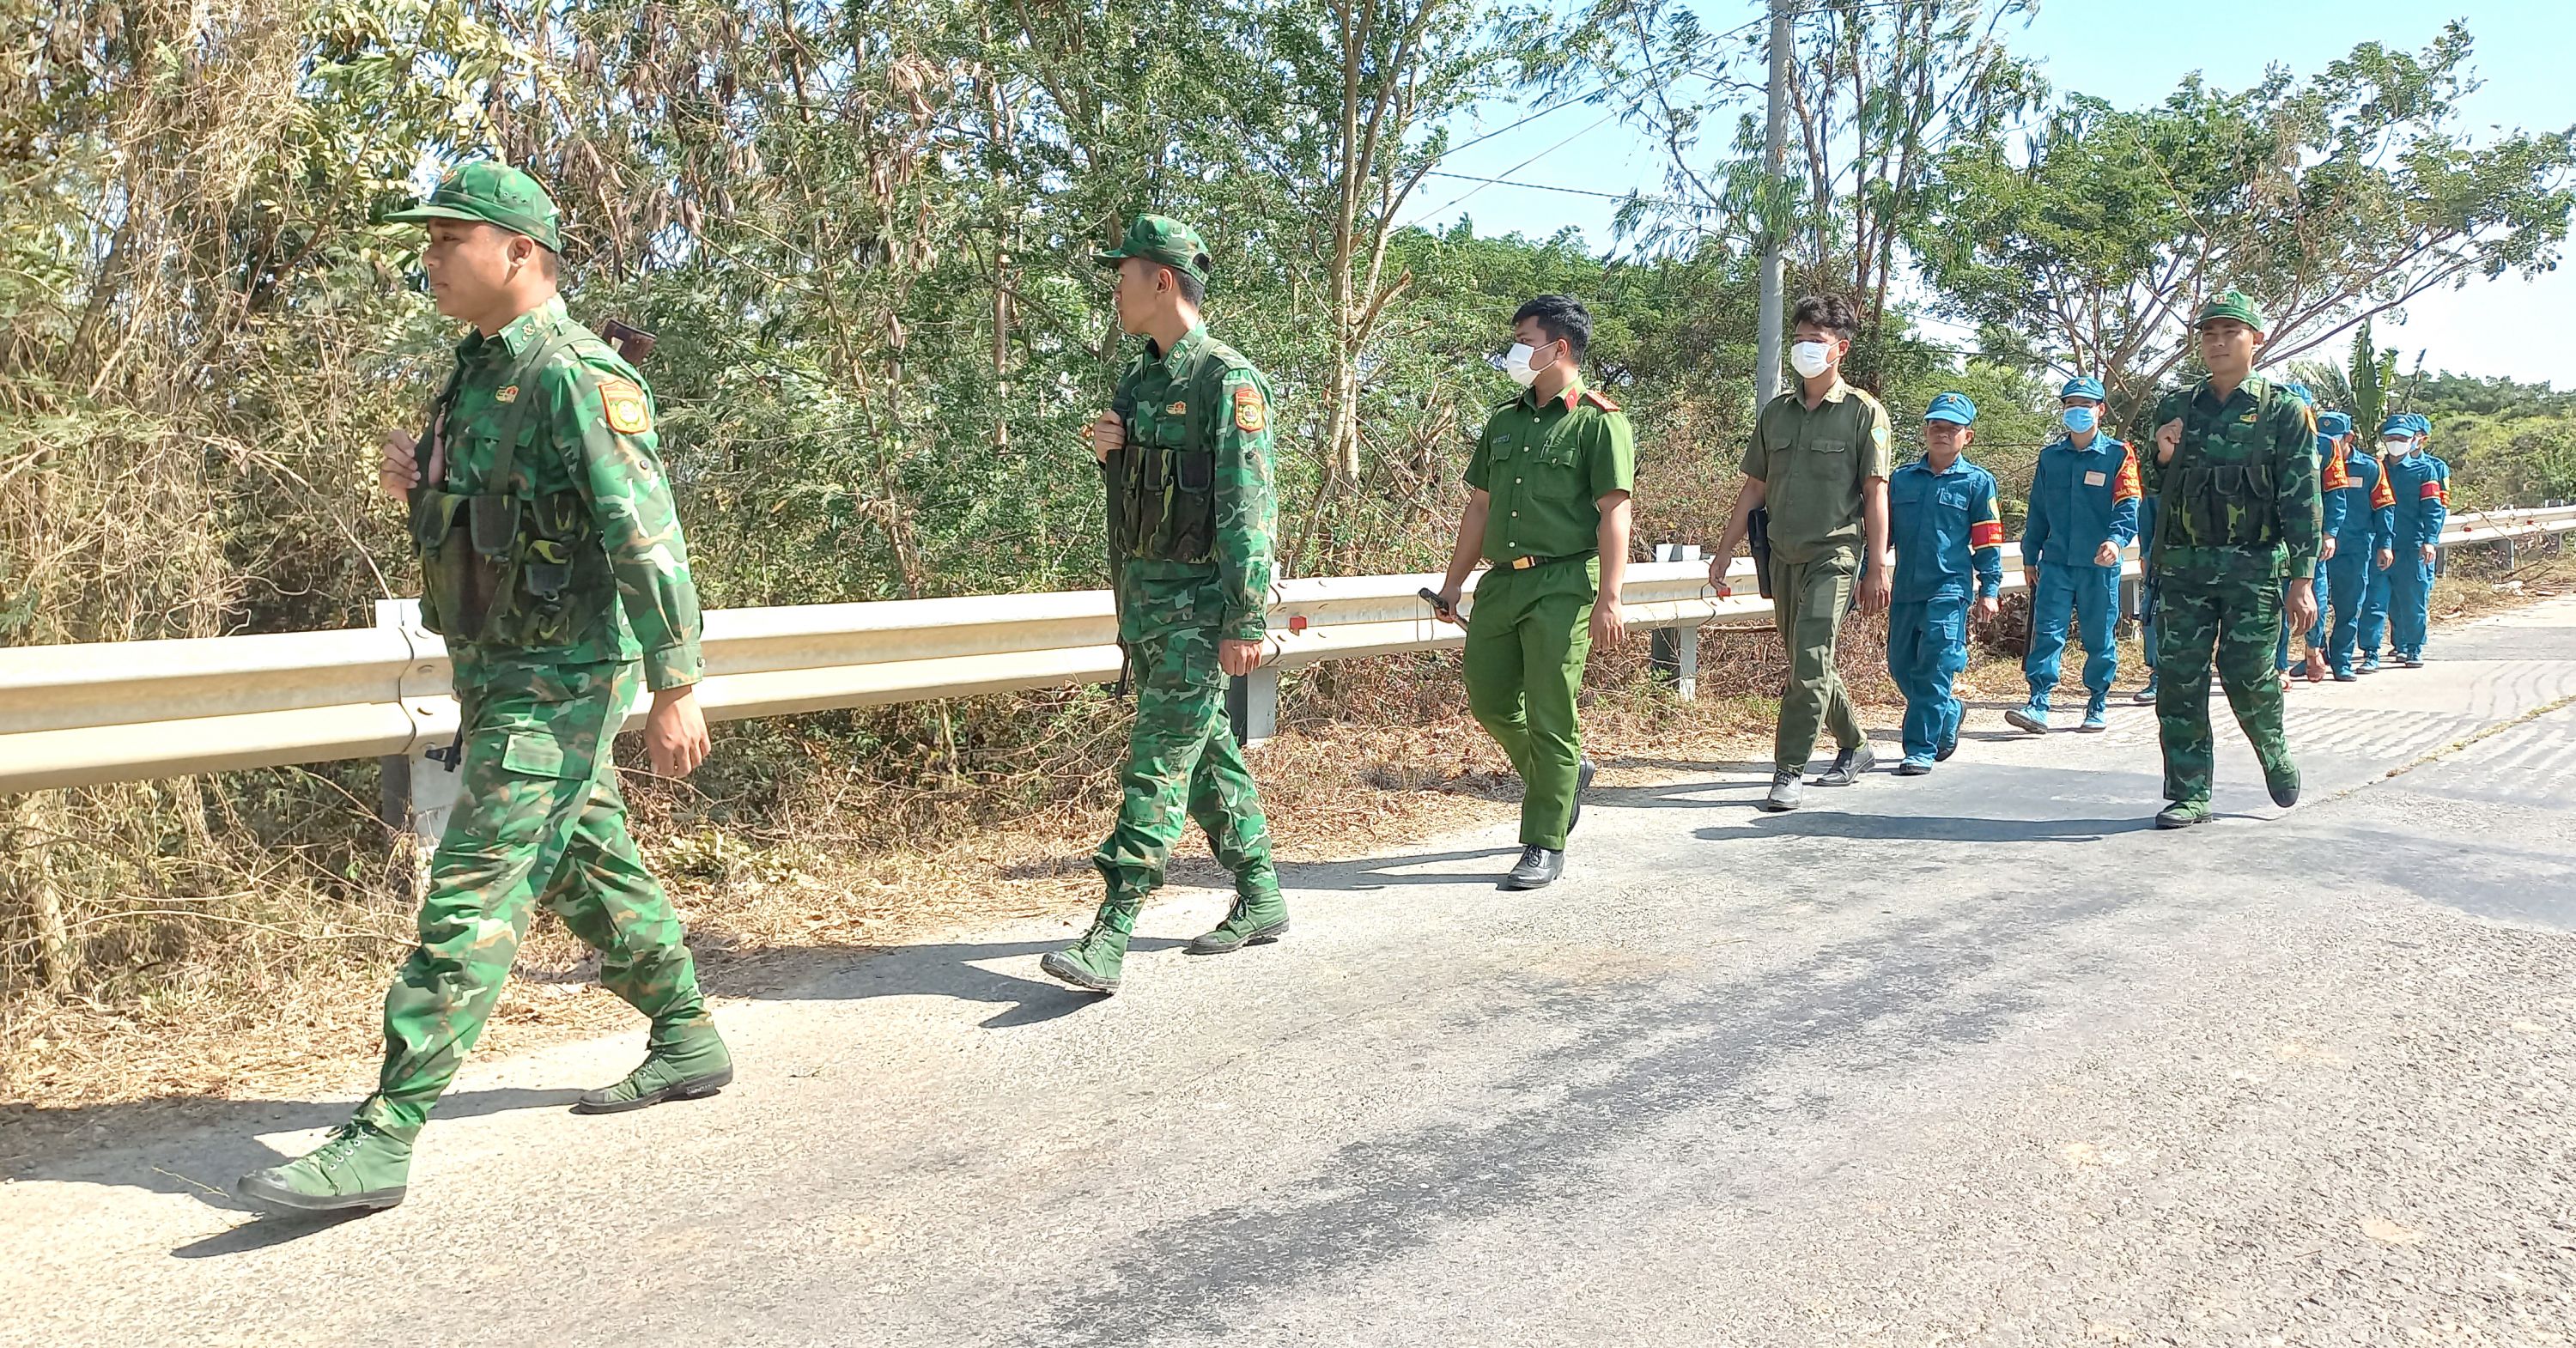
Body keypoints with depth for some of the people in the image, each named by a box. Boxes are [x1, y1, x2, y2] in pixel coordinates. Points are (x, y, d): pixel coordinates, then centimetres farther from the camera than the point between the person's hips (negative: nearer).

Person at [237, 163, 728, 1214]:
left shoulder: (577, 376, -17)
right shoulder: (480, 374, 13)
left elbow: (646, 535, -21)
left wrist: (675, 688, -23)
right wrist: (419, 488, 2)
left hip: (559, 678, -10)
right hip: (497, 670, 10)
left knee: (472, 899, -10)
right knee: (590, 871, 17)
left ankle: (382, 1138, -7)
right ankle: (689, 1043, 31)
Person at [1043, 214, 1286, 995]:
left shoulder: (1228, 381, -12)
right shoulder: (1138, 380, 15)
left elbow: (1249, 507, -17)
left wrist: (1249, 620, -22)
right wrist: (1106, 453, 1)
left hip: (1197, 601, -9)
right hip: (1140, 596, 9)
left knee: (1157, 765, -10)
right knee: (1206, 754, 14)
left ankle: (1110, 938, -10)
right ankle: (1261, 901, 26)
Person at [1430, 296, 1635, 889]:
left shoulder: (1598, 420, -4)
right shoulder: (1504, 419, 16)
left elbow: (1614, 513, -10)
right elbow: (1479, 506, 20)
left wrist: (1609, 600, -18)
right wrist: (1454, 581, 16)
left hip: (1563, 584, -7)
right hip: (1501, 581, 7)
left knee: (1549, 717, -4)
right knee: (1487, 697, 12)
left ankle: (1545, 846, 6)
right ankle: (1566, 773, 36)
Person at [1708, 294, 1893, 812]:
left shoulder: (1864, 413, -2)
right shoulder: (1775, 413, 11)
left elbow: (1875, 495, -4)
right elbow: (1753, 488, 14)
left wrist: (1877, 567, -9)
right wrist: (1723, 553, 10)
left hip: (1833, 555, -6)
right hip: (1784, 556, 6)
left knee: (1809, 665, -13)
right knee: (1807, 665, 15)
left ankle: (1789, 771, -8)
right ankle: (1856, 747, 34)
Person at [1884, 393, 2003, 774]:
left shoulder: (1977, 482, 3)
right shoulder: (1901, 479, 12)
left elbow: (1987, 542, 3)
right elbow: (1881, 530, 15)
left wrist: (1989, 589, -1)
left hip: (1950, 590, -5)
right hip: (1905, 590, 5)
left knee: (1933, 672, -9)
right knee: (1901, 667, 10)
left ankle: (1921, 749, -4)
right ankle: (1949, 714, 35)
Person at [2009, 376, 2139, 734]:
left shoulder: (2118, 455, 0)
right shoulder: (2050, 457, 11)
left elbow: (2128, 506, -10)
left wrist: (2116, 539, -28)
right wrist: (2030, 556, 16)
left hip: (2099, 565, -2)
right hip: (2055, 561, 2)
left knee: (2099, 638, 7)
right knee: (2047, 633, -7)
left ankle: (2098, 707, 20)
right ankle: (2038, 706, -11)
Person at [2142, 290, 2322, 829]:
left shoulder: (2284, 412, 1)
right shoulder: (2175, 407, 11)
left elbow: (2301, 501, -3)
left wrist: (2303, 580, -10)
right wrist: (2163, 457, -5)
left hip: (2254, 568, -3)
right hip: (2183, 566, 3)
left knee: (2248, 677, -4)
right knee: (2179, 682, -1)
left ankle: (2275, 755, 27)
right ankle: (2189, 795, 7)